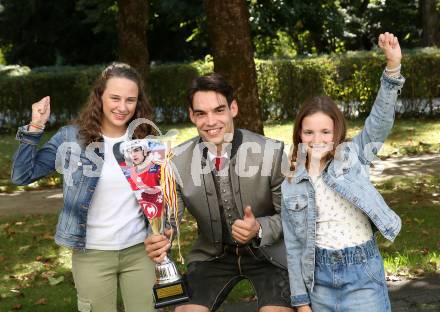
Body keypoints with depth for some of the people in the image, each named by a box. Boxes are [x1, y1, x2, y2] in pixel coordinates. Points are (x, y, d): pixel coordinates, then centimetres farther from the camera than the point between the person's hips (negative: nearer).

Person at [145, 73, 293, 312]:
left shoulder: (271, 152, -20)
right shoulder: (178, 160, -12)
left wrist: (260, 230, -30)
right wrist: (159, 242, -30)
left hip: (267, 253, -2)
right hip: (212, 255, 2)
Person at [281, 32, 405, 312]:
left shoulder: (352, 157, 0)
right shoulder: (291, 184, 3)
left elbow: (380, 121, -15)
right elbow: (293, 245, 5)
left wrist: (393, 66, -28)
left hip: (362, 274, -2)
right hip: (320, 279, 2)